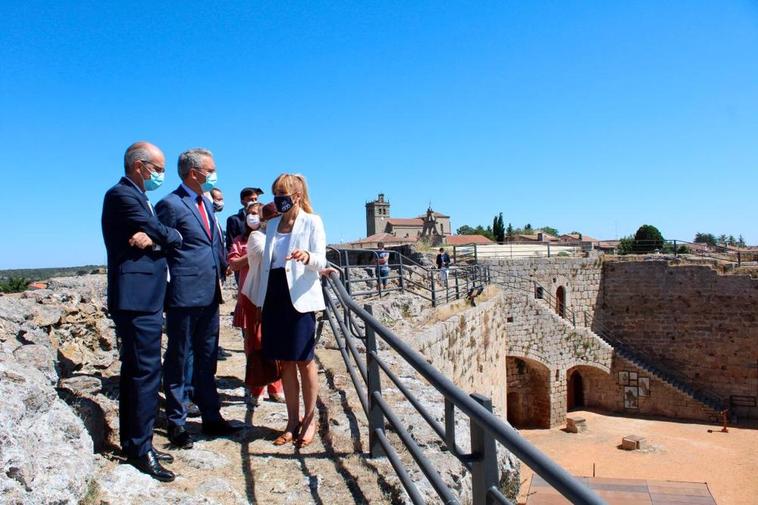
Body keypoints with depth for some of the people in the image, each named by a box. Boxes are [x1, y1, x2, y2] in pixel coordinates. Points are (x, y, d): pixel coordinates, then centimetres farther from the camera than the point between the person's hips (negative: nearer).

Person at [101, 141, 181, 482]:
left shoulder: (137, 197, 20)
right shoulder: (122, 195, -11)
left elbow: (162, 239, 10)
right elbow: (165, 235, -15)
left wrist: (153, 238, -10)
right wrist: (175, 236, 5)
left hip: (143, 299, 10)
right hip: (137, 299, -10)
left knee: (135, 372, 14)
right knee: (145, 373, -7)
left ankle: (133, 444, 24)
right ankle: (141, 448, 1)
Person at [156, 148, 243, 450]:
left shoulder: (206, 203, 15)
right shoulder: (171, 205, -11)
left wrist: (221, 272, 12)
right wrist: (168, 292, -10)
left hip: (209, 296, 8)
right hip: (184, 297, -8)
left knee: (207, 360, 16)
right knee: (178, 361, 5)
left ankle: (211, 417, 28)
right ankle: (176, 423, 18)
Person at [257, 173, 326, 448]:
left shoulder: (312, 222, -3)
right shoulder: (272, 225, 14)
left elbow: (321, 260, -11)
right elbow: (267, 261, 18)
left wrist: (306, 257, -34)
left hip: (299, 298, -5)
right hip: (274, 297, 6)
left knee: (304, 361, 1)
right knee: (285, 361, 10)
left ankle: (309, 419, 16)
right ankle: (293, 421, 20)